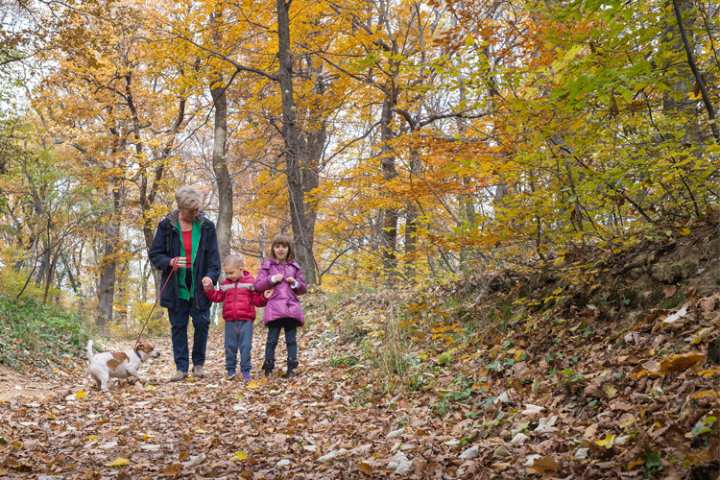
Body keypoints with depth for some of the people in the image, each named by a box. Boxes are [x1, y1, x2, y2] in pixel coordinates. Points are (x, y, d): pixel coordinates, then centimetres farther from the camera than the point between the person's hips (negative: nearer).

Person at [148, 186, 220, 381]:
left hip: (199, 287, 0)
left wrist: (211, 275, -19)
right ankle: (181, 367, 14)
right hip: (176, 287, 0)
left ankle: (198, 363, 18)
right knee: (178, 327, 5)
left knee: (202, 323, -1)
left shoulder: (206, 226, -1)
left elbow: (213, 256, -2)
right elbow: (154, 254, 2)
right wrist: (169, 262, -18)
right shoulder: (166, 226, -2)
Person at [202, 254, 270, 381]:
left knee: (245, 346, -1)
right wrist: (209, 288, 3)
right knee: (230, 346, 8)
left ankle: (246, 371, 7)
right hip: (230, 321, 3)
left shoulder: (250, 282, -1)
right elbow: (217, 297, 12)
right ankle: (231, 370, 19)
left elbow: (257, 300, 0)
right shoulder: (225, 284, 9)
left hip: (246, 320, -3)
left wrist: (264, 297, -19)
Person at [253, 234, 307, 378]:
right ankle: (268, 369, 5)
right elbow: (258, 285, 3)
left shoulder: (294, 267, 16)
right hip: (274, 308, -2)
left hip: (292, 307, 2)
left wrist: (295, 283, -3)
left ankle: (291, 369, 6)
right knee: (272, 339, -2)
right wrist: (272, 279, -10)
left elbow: (303, 288, 18)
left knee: (291, 340, 2)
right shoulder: (267, 265, 9)